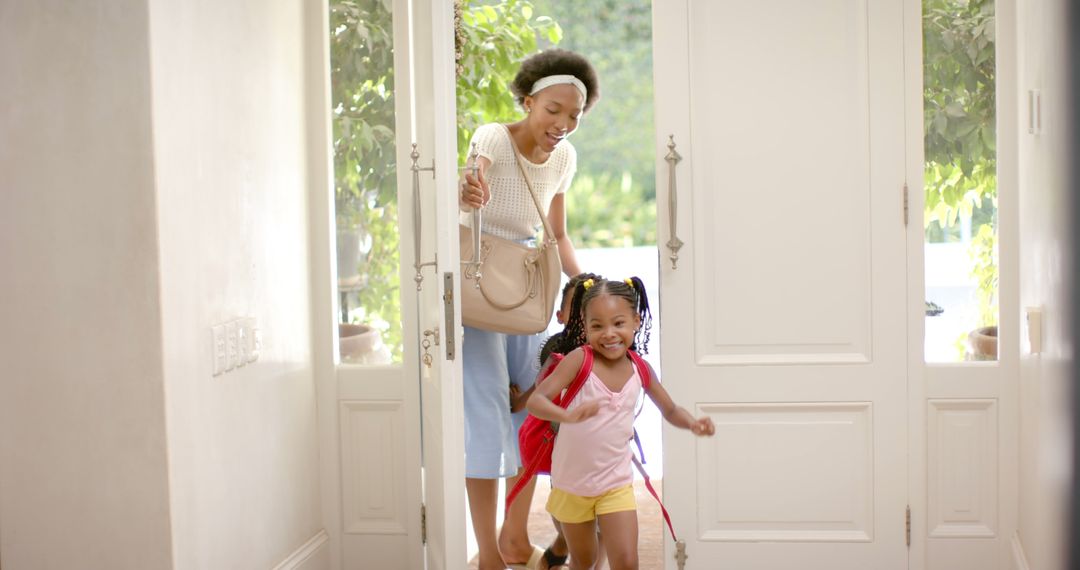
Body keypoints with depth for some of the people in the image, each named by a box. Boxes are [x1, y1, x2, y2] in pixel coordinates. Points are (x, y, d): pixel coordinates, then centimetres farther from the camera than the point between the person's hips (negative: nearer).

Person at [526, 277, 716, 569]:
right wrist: (567, 415, -45)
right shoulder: (579, 359, -17)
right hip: (571, 482, -1)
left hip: (616, 483, 2)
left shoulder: (640, 369, -5)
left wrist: (692, 423, -12)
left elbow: (671, 410, 10)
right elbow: (535, 400, -25)